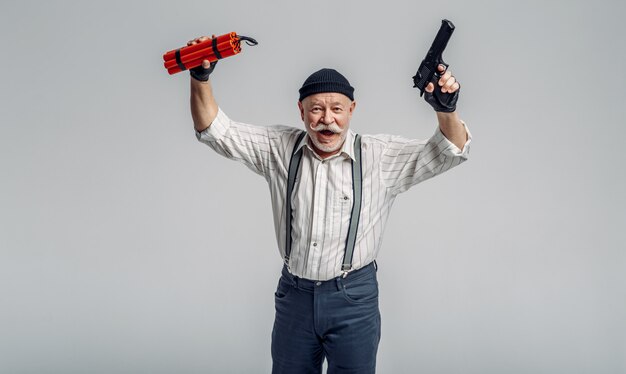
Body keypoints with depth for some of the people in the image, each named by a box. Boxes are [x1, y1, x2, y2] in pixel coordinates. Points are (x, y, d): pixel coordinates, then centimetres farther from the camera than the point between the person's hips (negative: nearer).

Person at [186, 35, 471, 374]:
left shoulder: (381, 156, -8)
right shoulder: (279, 148, -2)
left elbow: (449, 152, -12)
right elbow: (215, 130, -3)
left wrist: (446, 109, -32)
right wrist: (200, 78, -18)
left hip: (354, 297, -2)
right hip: (294, 294, 2)